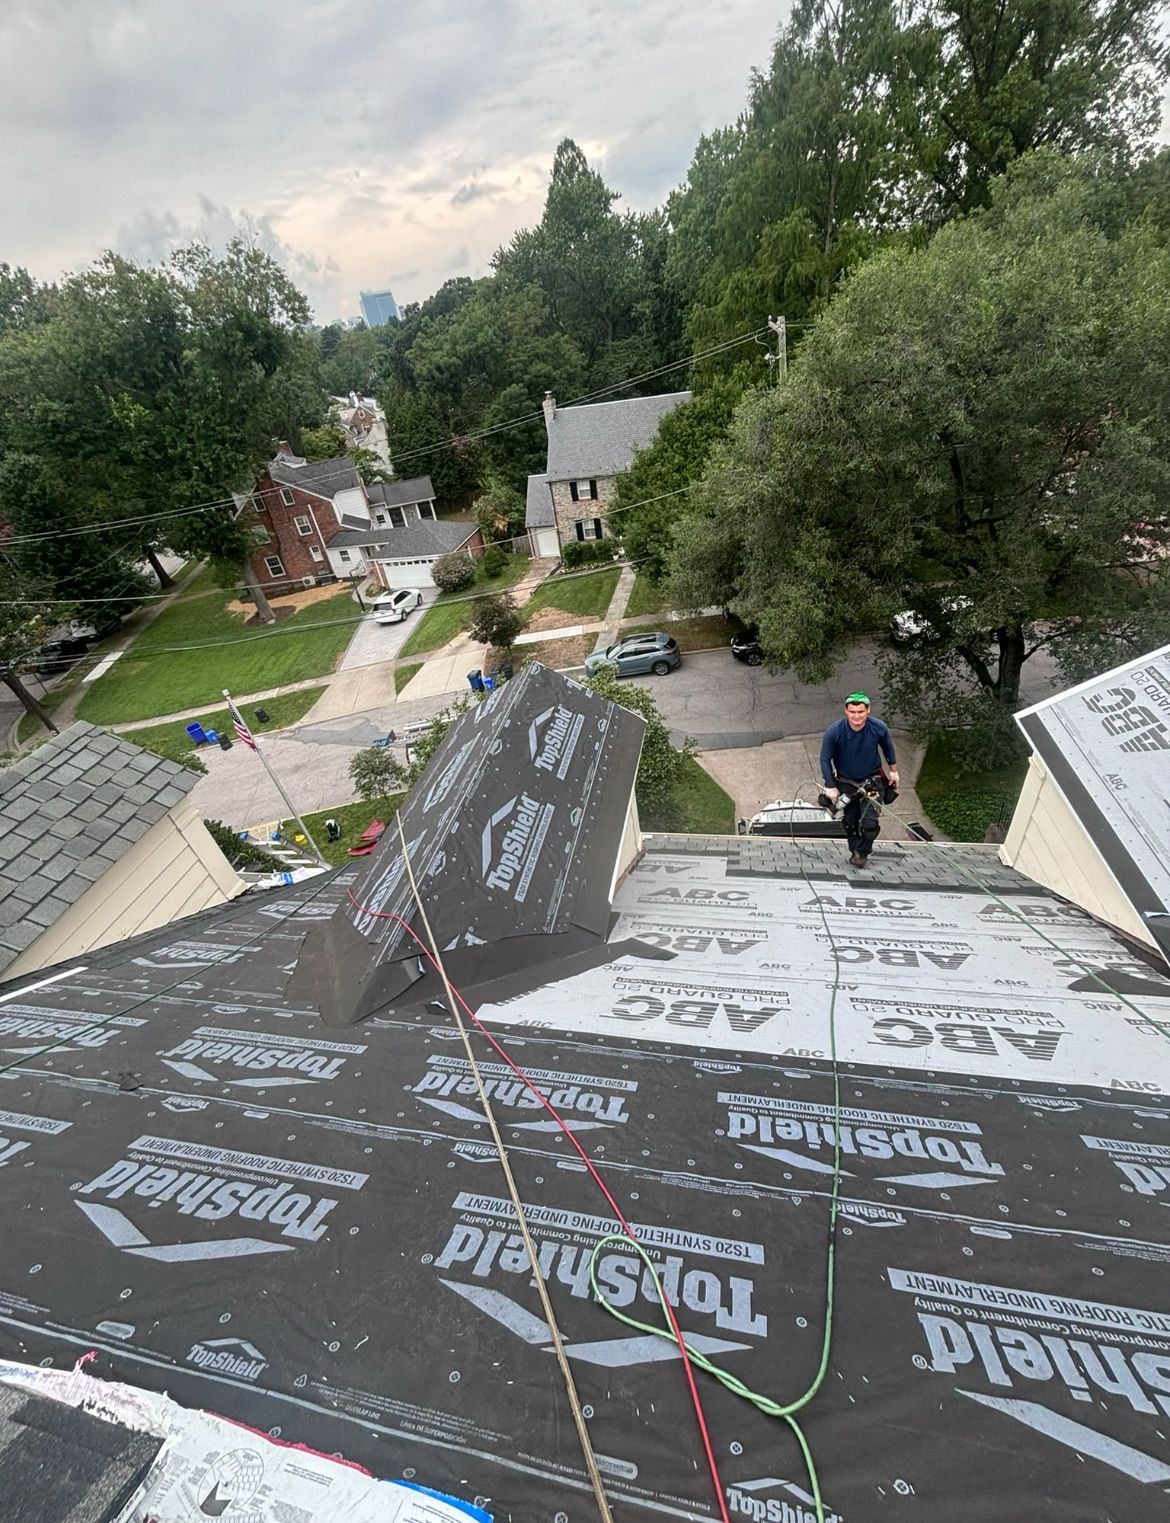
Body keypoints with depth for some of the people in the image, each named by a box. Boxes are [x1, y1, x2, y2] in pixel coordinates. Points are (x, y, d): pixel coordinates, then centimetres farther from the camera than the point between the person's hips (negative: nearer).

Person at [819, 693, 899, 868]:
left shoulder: (878, 728, -20)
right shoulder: (834, 732, -25)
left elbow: (887, 746, 3)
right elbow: (825, 759, -12)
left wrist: (893, 770, 12)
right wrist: (830, 787, -12)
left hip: (872, 779, 0)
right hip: (846, 781, 0)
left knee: (869, 822, -10)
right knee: (850, 821, 9)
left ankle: (862, 853, 16)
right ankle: (854, 851, 35)